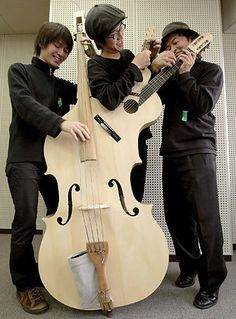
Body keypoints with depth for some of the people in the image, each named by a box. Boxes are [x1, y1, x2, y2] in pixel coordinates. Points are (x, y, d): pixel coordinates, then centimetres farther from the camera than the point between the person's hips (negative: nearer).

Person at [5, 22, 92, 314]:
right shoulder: (20, 71, 7)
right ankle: (26, 285, 13)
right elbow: (25, 104, -14)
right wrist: (61, 123, -28)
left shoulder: (61, 85, 22)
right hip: (25, 158, -5)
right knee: (26, 222, -9)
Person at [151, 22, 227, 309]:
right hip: (171, 153, 5)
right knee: (175, 217, 7)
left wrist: (185, 73, -3)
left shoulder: (210, 70, 11)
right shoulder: (169, 75, 23)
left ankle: (211, 282, 8)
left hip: (198, 152, -5)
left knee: (205, 218, -8)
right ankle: (189, 267, 26)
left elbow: (202, 106, -8)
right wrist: (153, 69, -6)